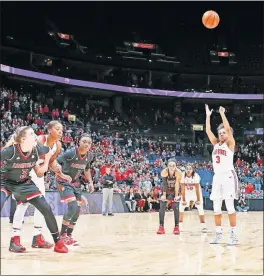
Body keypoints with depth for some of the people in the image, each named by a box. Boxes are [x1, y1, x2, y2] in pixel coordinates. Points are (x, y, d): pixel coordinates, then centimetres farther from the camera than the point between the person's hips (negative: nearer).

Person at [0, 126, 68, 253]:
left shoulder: (37, 149, -19)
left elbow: (49, 152, 3)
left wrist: (45, 165, -5)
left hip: (24, 183, 4)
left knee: (46, 209, -2)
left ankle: (58, 242, 12)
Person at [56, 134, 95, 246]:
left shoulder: (90, 156, -5)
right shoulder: (70, 153, -26)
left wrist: (90, 182, 9)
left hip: (76, 182, 7)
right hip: (64, 182, -7)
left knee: (77, 210, 6)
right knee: (73, 207, -20)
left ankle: (69, 235, 19)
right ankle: (62, 235, -5)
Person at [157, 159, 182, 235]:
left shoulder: (178, 172, -29)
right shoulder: (164, 172, -28)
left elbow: (177, 184, -26)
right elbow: (164, 184, -25)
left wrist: (176, 196, -25)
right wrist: (164, 195, -27)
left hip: (175, 190, -1)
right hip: (166, 189, 1)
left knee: (176, 207, -7)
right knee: (162, 207, -6)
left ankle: (176, 227, 1)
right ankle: (161, 227, -2)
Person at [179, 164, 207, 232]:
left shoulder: (196, 176, -27)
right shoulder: (183, 176, -21)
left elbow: (197, 189, -24)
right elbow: (183, 189, -18)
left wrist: (198, 200, -22)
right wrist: (183, 200, -17)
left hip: (196, 193, -2)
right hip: (187, 193, 2)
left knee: (200, 208, -11)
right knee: (181, 207, -7)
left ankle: (203, 226, 0)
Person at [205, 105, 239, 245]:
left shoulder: (230, 143, 0)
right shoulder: (216, 143, 15)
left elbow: (228, 129, -14)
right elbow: (208, 131, 9)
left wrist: (222, 114, -13)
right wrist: (208, 115, 6)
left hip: (228, 176, -6)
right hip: (217, 177, 6)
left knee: (230, 207, -9)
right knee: (216, 208, 5)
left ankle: (233, 235, -5)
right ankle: (218, 233, 12)